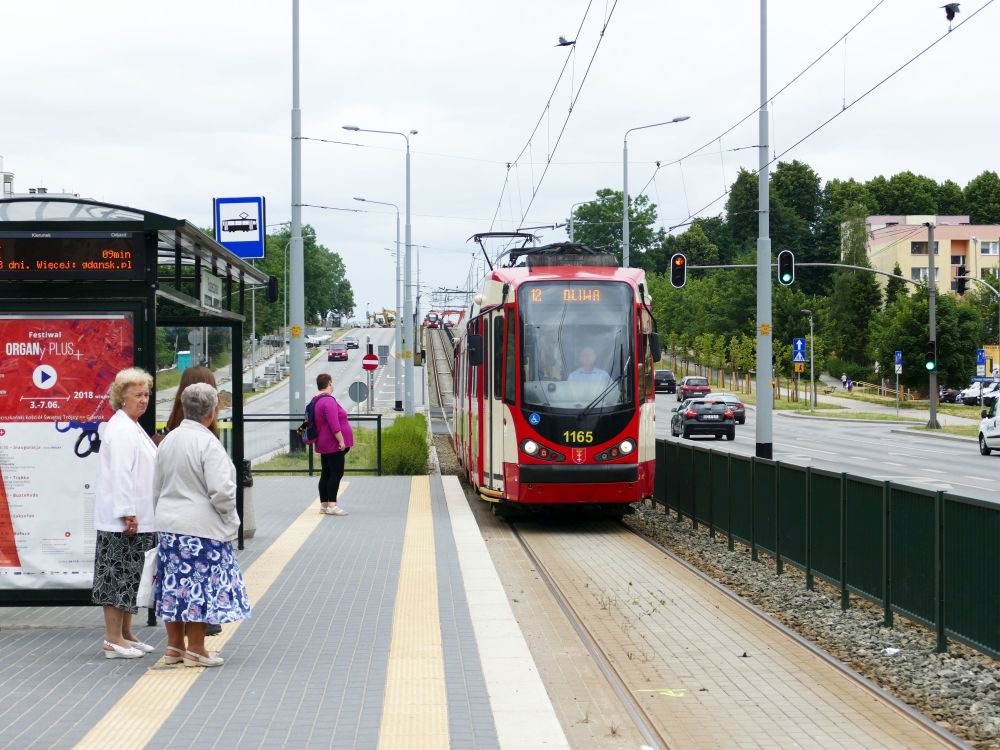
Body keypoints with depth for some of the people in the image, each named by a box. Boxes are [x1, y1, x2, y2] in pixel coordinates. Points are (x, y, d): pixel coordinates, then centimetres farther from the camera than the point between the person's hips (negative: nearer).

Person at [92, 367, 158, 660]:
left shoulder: (133, 427, 18)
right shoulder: (120, 429, -14)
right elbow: (120, 474, -21)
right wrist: (127, 514, -23)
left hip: (138, 520, 10)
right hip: (121, 520, -10)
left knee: (130, 578, 15)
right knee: (119, 576, -7)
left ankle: (125, 634, 23)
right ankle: (113, 640, -3)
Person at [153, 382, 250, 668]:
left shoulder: (168, 440, 5)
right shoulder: (208, 444, -17)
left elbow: (157, 486, 13)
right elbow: (221, 491, -21)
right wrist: (229, 519, -5)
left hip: (169, 525, 7)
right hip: (202, 527, -7)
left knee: (174, 584, 13)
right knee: (201, 586, 2)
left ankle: (174, 646, 20)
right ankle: (195, 649, 6)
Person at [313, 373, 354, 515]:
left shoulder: (316, 400, 14)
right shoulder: (328, 401, -18)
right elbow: (334, 424, -24)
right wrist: (341, 440, -21)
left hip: (324, 444, 10)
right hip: (334, 444, -10)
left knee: (326, 474, 11)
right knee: (337, 473, -9)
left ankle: (324, 505, 12)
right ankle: (332, 505, -13)